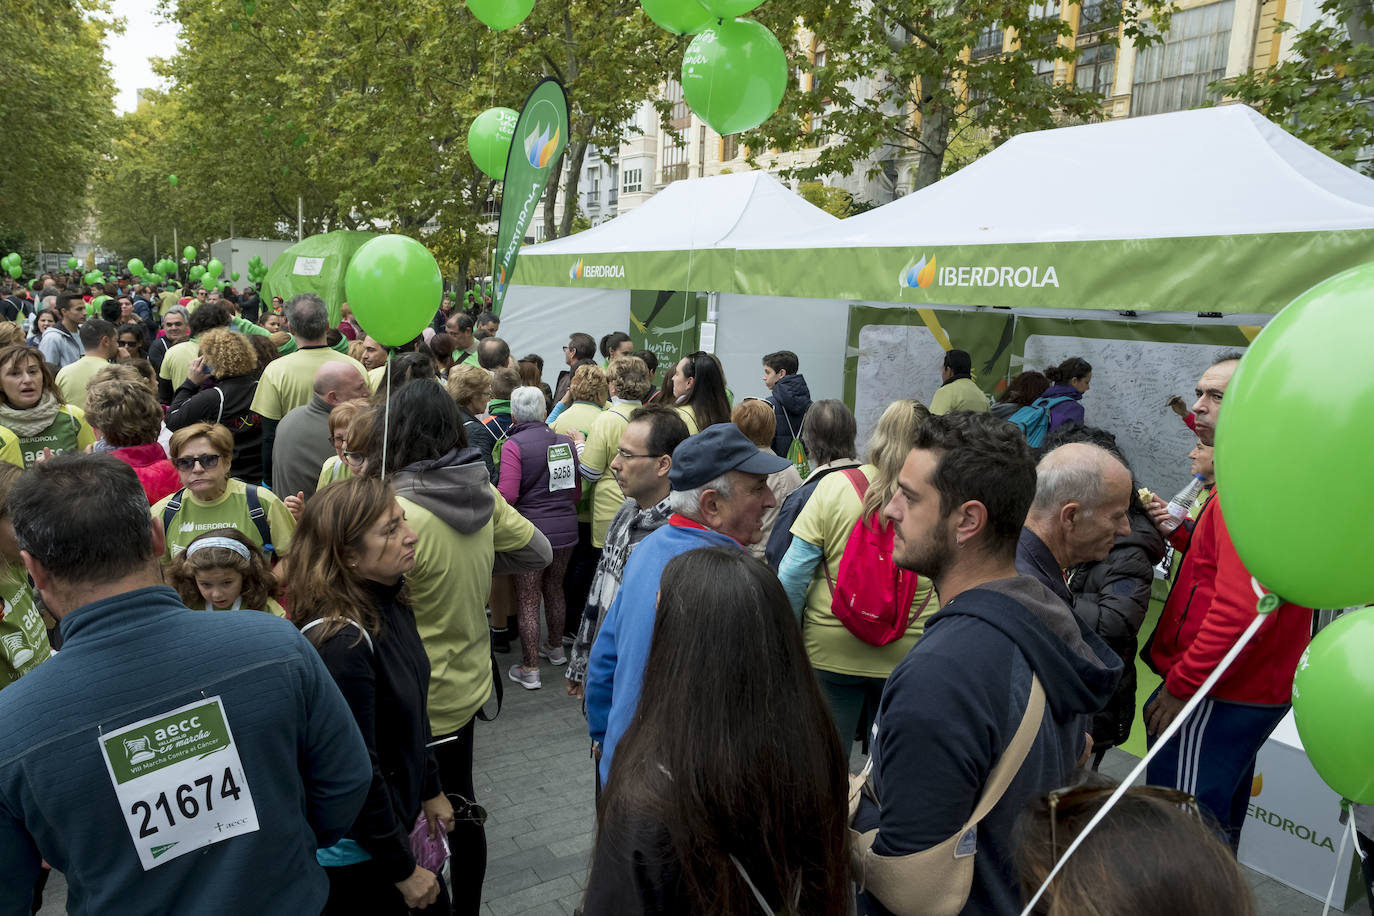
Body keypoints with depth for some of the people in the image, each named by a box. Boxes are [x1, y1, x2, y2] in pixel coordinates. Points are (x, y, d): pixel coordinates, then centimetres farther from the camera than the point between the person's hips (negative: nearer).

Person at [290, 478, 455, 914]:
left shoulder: (392, 607, -4)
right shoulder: (340, 644, -30)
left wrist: (430, 791, 16)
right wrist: (404, 869, -15)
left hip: (397, 817, 8)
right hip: (356, 852, -7)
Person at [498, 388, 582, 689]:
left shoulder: (513, 445, -12)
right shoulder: (566, 442, 4)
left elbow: (507, 495, -20)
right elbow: (577, 492, 10)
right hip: (566, 527, 5)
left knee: (527, 601, 4)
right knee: (554, 590, 23)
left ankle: (530, 670, 10)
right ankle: (555, 648, 41)